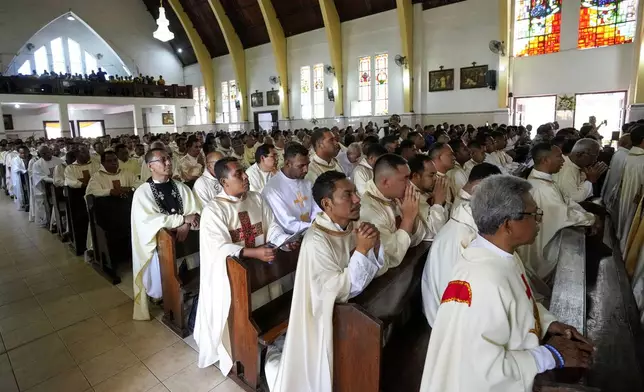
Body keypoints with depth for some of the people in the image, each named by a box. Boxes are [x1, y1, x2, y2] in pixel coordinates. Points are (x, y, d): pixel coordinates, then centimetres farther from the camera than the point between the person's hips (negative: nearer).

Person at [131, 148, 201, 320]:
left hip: (184, 236, 3)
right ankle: (163, 297, -3)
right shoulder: (142, 192, -1)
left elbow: (195, 212, 2)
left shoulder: (181, 187, 11)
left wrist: (186, 225, -19)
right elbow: (150, 220, -15)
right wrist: (183, 218, -16)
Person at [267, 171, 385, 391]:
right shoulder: (316, 240, -28)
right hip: (325, 317, -6)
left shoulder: (353, 225, -8)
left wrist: (375, 244, -20)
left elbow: (374, 271, -1)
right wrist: (361, 249, -32)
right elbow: (341, 290, -27)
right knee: (327, 373, 11)